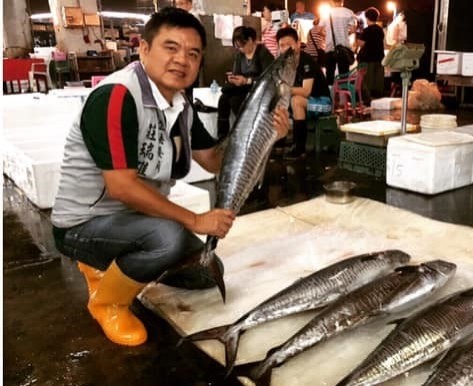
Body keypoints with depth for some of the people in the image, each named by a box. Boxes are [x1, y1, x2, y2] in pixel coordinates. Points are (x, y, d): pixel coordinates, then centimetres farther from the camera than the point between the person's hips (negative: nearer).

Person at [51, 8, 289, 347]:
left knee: (205, 273, 11)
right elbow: (121, 187, -30)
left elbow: (216, 161, 6)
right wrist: (195, 221, -23)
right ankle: (107, 302, -4)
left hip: (136, 221, 9)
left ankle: (107, 267, 21)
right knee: (171, 238, -34)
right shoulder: (116, 96, -25)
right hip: (85, 224, -8)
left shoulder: (181, 107, 1)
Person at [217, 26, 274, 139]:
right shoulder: (239, 54, 10)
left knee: (235, 100, -30)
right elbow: (235, 74, 8)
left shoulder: (263, 52, -10)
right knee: (223, 98, -22)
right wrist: (232, 78, -18)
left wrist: (247, 81, -26)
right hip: (244, 89, 6)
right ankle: (222, 135, -20)